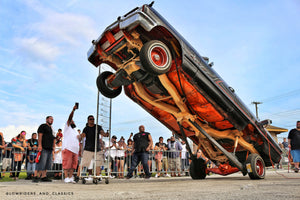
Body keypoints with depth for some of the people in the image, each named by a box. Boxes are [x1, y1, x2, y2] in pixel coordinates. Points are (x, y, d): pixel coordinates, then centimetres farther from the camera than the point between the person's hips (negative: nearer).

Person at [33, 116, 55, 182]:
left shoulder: (51, 128, 26)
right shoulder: (43, 126, 2)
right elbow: (40, 135, -8)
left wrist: (53, 147, 16)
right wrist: (39, 145, -18)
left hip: (50, 149, 8)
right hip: (44, 148, -8)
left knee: (48, 164, 5)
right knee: (42, 162, -13)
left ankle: (44, 176, 8)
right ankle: (37, 176, -9)